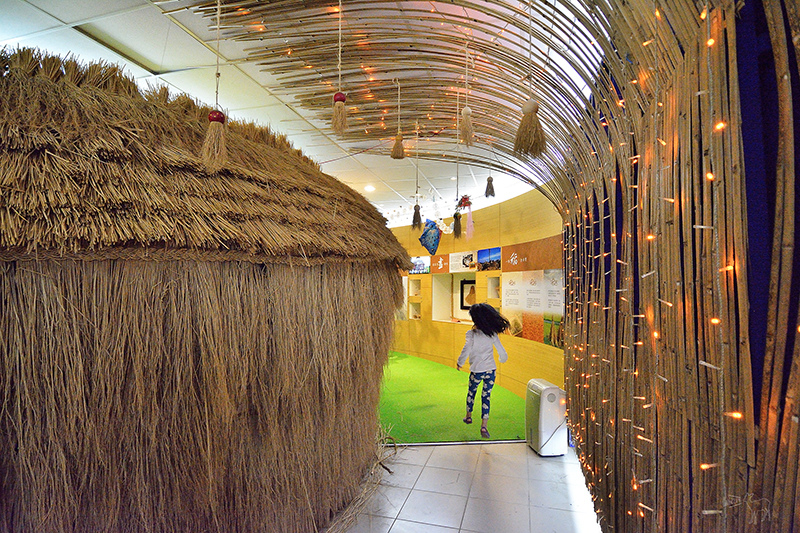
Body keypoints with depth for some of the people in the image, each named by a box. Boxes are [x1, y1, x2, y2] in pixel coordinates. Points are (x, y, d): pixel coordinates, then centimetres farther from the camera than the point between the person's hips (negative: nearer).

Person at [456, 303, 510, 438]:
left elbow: (466, 351, -16)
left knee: (471, 392, 22)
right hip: (490, 369, 2)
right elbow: (501, 351, 1)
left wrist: (459, 363, 2)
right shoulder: (492, 333, -3)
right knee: (486, 396, 8)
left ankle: (468, 416, 39)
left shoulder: (471, 333, -14)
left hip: (476, 370, -2)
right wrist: (503, 359, 23)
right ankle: (484, 426, 4)